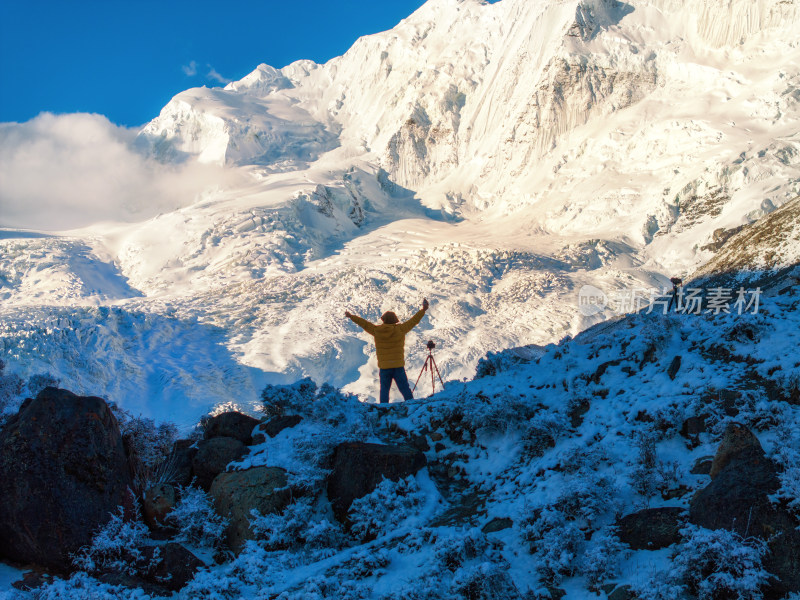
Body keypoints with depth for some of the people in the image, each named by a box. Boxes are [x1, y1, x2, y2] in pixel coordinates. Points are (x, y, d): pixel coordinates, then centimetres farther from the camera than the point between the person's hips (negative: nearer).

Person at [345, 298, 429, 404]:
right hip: (398, 366, -1)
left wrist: (351, 316, 26)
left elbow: (364, 324, 12)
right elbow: (413, 321, 2)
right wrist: (423, 310, 10)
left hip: (384, 367, 1)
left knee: (384, 389, 7)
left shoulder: (377, 330, 0)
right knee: (405, 389, 2)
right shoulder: (400, 329, -5)